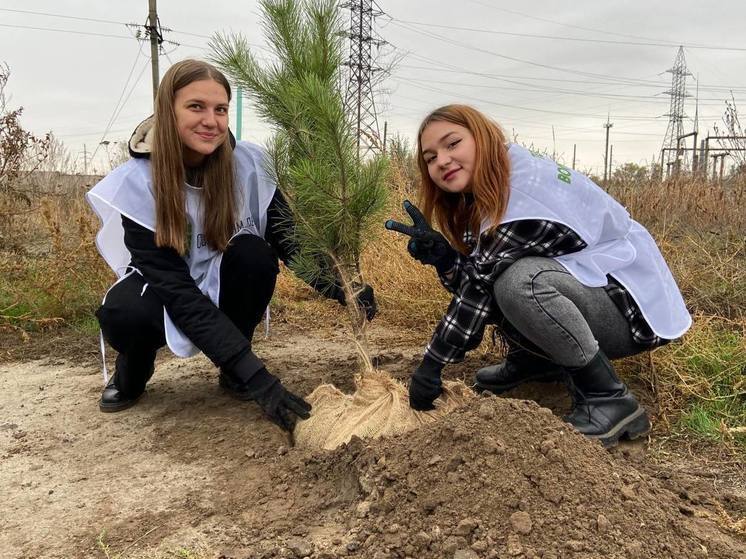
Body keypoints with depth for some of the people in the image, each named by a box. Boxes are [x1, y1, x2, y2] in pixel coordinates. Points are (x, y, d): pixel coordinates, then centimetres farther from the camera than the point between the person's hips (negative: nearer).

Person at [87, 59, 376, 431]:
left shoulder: (246, 162, -19)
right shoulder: (139, 181, -26)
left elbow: (287, 237, -14)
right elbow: (175, 289, -33)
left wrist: (336, 287, -36)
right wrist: (256, 376, -41)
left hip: (224, 288, 2)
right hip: (162, 291, -2)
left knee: (252, 253, -30)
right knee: (122, 314, -34)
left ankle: (232, 372, -6)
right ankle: (132, 372, 3)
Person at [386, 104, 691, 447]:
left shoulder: (523, 188, -24)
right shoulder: (489, 195, 3)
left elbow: (481, 284, -25)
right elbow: (469, 283, 0)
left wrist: (430, 367, -19)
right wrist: (441, 255, -21)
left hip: (634, 308, -9)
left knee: (518, 280, -34)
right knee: (484, 271, -1)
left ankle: (610, 403, -19)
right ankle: (532, 361, 13)